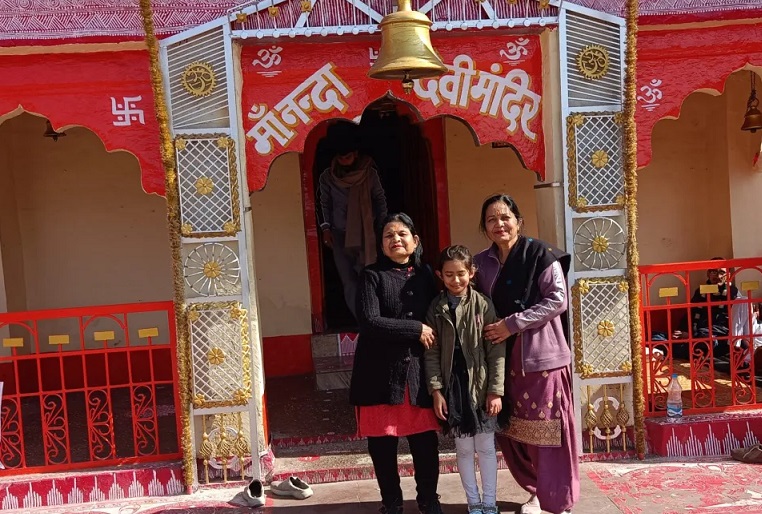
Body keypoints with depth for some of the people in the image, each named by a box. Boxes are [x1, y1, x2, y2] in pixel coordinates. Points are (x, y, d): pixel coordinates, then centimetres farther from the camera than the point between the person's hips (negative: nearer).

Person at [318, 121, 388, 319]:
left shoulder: (369, 173, -5)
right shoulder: (327, 177, -3)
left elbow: (380, 199, 4)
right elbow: (324, 204, 7)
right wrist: (326, 228, 1)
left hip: (365, 233, -1)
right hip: (339, 234, 1)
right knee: (349, 281, -1)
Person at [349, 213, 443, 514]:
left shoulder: (425, 275, 9)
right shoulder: (372, 275, -3)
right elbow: (368, 321, -15)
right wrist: (416, 329, -13)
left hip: (418, 370, 3)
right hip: (380, 372, -2)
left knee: (425, 439, 5)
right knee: (382, 442, 7)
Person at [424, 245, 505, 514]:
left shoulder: (484, 305, -6)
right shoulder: (436, 308, -1)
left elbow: (496, 351, -6)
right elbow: (431, 353, 0)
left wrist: (495, 390, -9)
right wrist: (436, 390, -6)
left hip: (481, 386, -1)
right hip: (453, 386, 1)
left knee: (486, 446, 10)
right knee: (463, 448, 12)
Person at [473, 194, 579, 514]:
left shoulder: (540, 254, -7)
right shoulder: (481, 263, 8)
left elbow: (557, 300, -13)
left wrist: (512, 324, -16)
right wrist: (488, 329, -1)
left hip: (541, 355, -5)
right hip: (504, 358, 5)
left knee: (548, 430, 0)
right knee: (512, 430, 10)